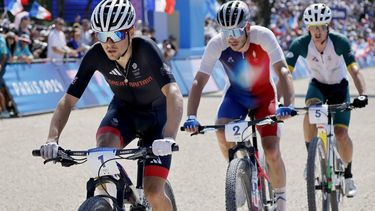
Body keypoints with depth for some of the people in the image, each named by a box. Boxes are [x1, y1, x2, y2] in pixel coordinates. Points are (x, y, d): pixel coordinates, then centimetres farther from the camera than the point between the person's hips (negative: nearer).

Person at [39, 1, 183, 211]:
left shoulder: (145, 49, -33)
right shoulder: (96, 56, -23)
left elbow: (173, 93, -44)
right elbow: (68, 100, -22)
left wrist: (169, 138, -60)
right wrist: (53, 139, -39)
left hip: (156, 113, -2)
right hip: (124, 110, 3)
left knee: (153, 193, -14)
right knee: (104, 148, -31)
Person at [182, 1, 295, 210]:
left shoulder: (263, 36, -29)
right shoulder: (217, 44, -25)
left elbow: (283, 71, -35)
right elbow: (199, 81, -26)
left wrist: (288, 105, -51)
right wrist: (191, 117, -39)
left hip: (264, 94, -1)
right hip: (236, 94, 2)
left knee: (272, 153, -14)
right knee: (222, 132, -28)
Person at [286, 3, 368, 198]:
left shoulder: (340, 42, -27)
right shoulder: (300, 44, -25)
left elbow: (354, 70, -33)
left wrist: (362, 94, -50)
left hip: (339, 88, -1)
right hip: (317, 85, 1)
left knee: (341, 134, -14)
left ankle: (348, 175, 13)